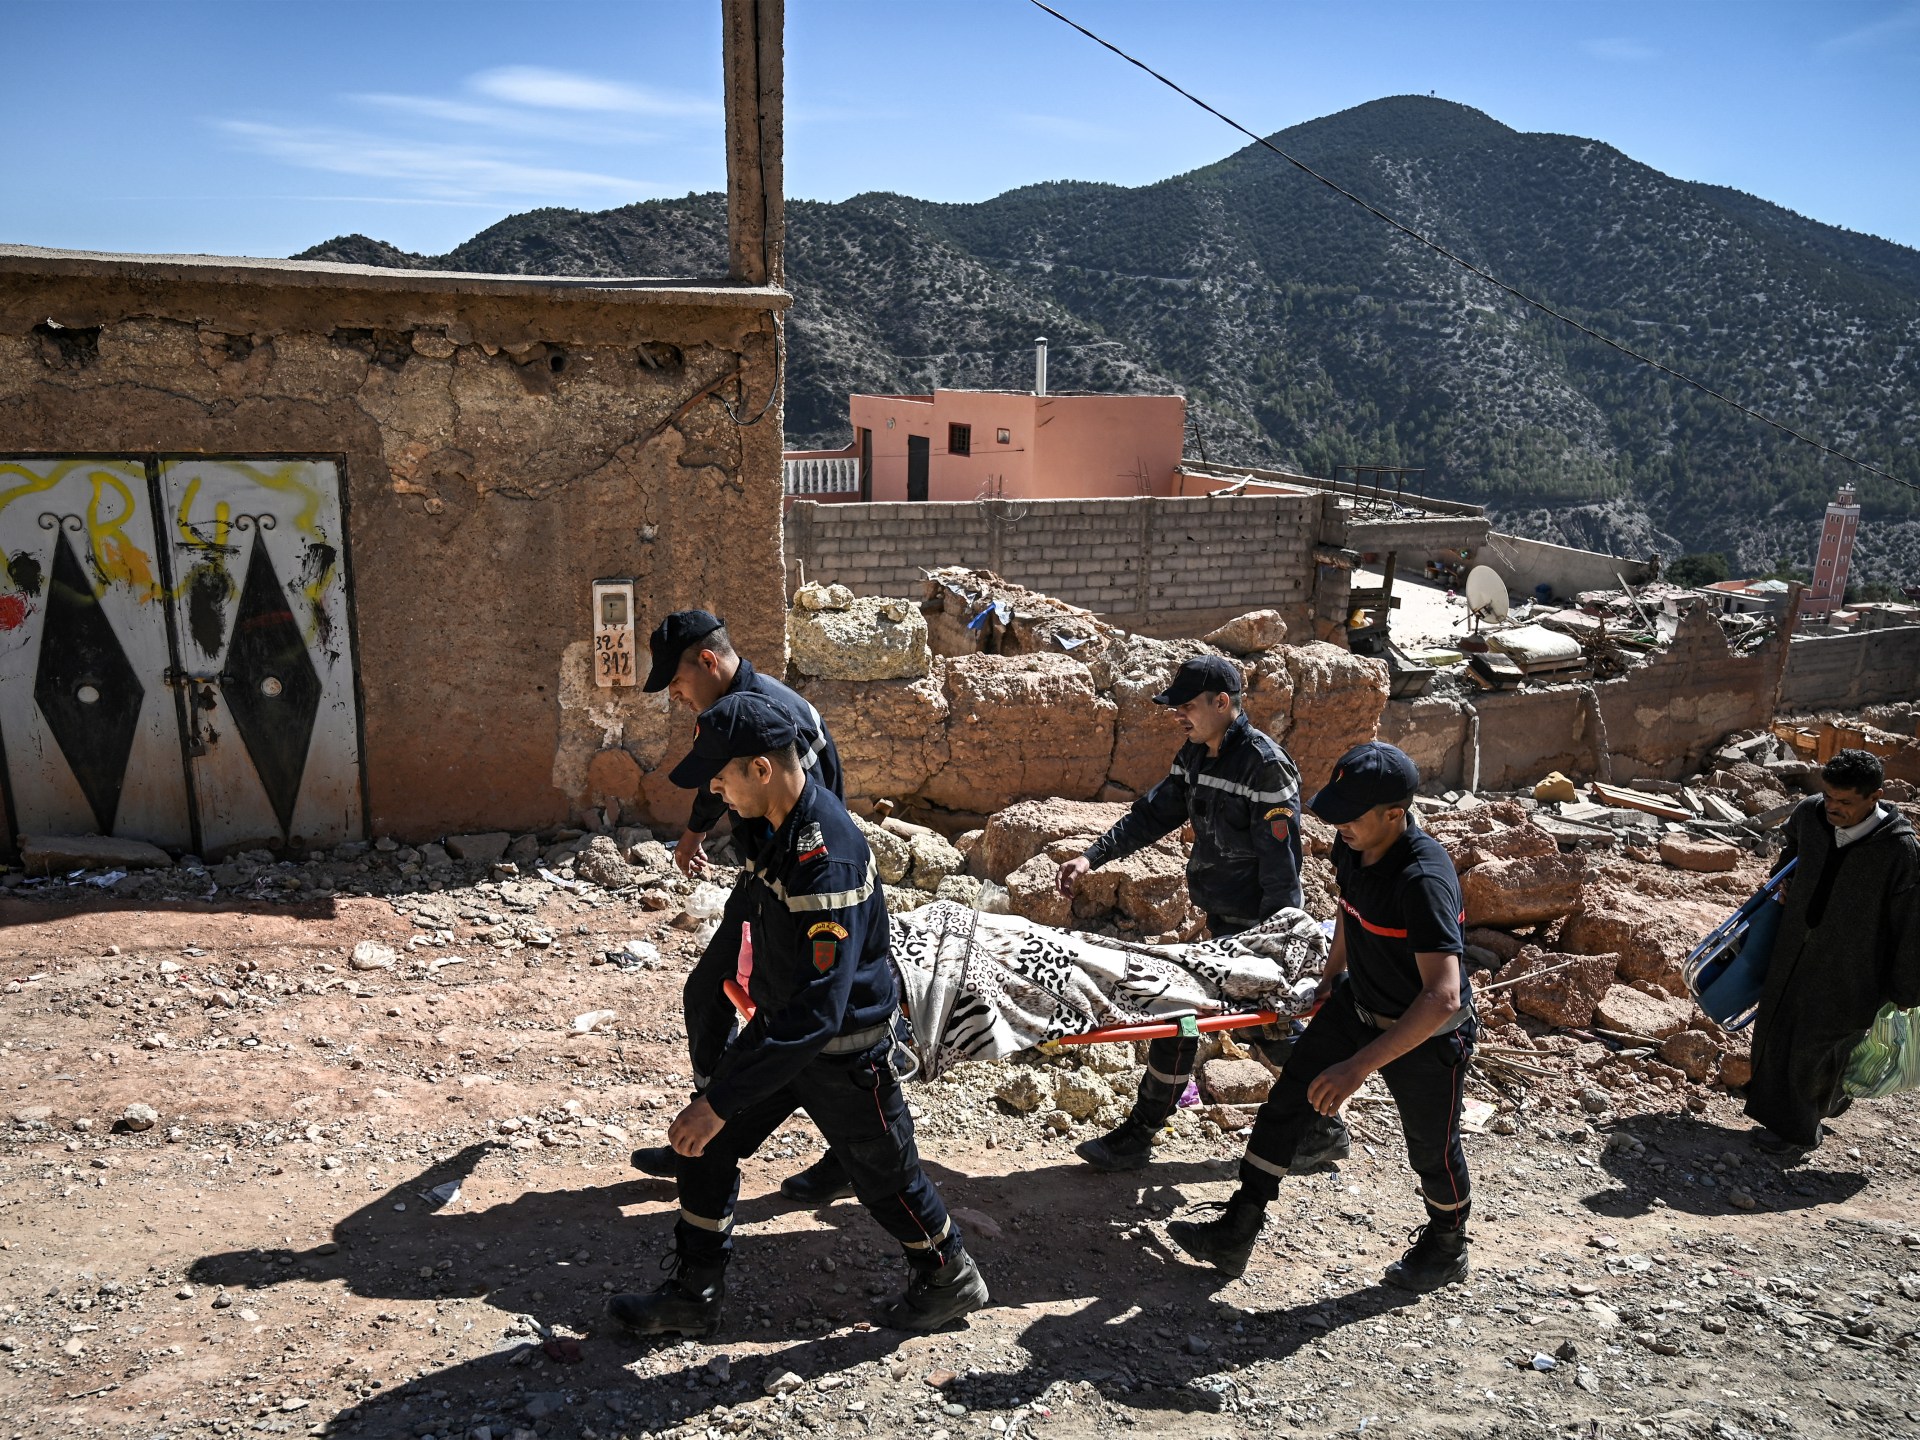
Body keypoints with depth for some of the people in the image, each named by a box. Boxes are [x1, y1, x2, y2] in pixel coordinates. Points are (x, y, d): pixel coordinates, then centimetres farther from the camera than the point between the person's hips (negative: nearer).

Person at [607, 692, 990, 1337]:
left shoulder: (827, 861, -35)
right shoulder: (774, 826, -5)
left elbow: (818, 1011, -38)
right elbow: (741, 920, 12)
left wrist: (721, 1101, -36)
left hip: (843, 1049, -8)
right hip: (779, 1025, 8)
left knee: (884, 1174, 13)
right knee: (705, 1148, 9)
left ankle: (952, 1279, 39)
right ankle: (692, 1296, 27)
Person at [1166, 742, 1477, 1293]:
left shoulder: (1424, 880, -36)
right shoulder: (1353, 846, -12)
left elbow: (1442, 997, -42)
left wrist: (1358, 1067, -44)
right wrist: (1332, 975, 18)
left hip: (1426, 1034, -7)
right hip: (1357, 1004, 7)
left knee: (1431, 1148, 15)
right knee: (1284, 1106, 6)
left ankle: (1447, 1249, 45)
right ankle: (1235, 1236, 16)